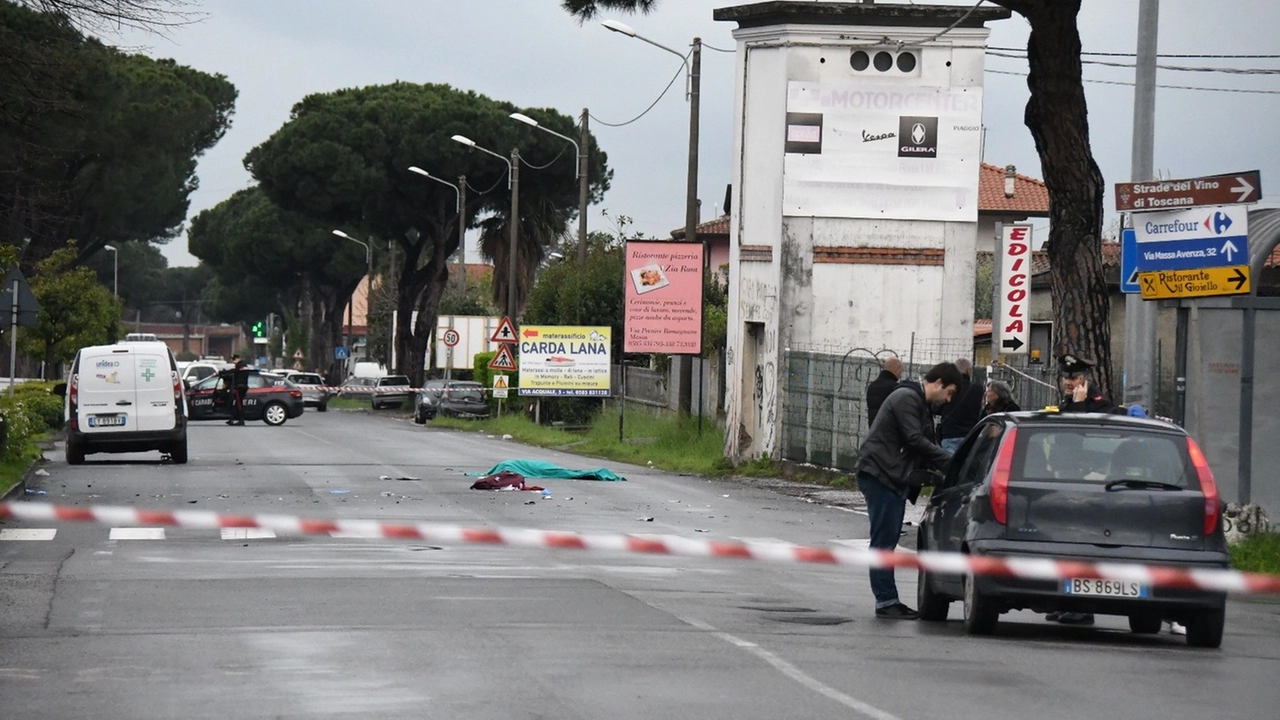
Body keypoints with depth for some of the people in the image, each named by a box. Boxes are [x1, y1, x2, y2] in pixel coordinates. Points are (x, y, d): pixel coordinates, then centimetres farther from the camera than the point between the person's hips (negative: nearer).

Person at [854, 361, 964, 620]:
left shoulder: (920, 404, 20)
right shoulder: (907, 398, -13)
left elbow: (923, 445, 20)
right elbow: (915, 440, -20)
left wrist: (943, 466, 4)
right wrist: (950, 462, -18)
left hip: (893, 477, 11)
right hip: (880, 475, -11)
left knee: (887, 540, 12)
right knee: (884, 540, -8)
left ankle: (888, 600, 15)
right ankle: (886, 601, -7)